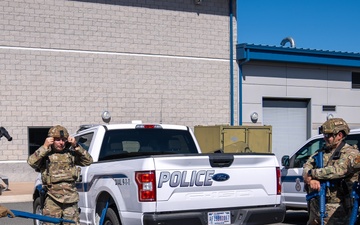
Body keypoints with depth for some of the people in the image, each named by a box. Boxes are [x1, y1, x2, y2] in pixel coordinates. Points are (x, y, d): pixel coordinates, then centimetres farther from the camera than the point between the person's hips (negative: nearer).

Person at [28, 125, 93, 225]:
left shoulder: (71, 153, 12)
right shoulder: (45, 154, 3)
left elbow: (88, 161, 7)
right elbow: (31, 162, -13)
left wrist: (76, 146, -1)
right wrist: (45, 147, -14)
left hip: (71, 198, 3)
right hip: (52, 199, -3)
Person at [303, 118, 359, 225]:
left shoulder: (351, 153, -9)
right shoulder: (322, 152, 14)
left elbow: (337, 171, -24)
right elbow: (307, 166, 2)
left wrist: (312, 173, -16)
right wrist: (311, 179, -21)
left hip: (335, 209, -7)